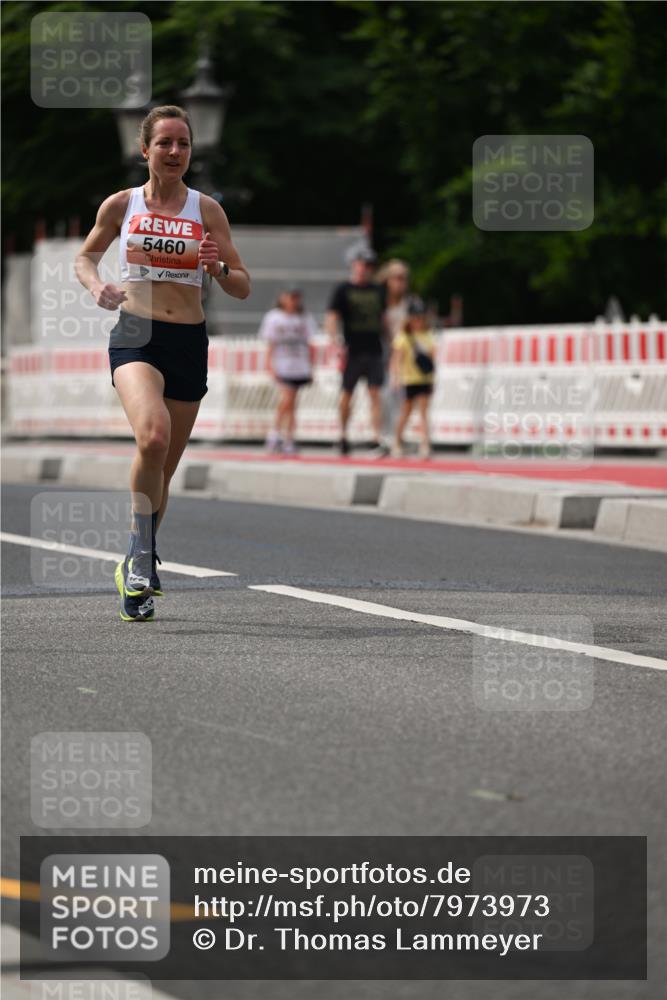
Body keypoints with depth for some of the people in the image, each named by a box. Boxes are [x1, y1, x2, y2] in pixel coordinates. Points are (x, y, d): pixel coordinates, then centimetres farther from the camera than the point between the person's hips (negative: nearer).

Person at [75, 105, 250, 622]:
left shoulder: (207, 210, 4)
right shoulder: (120, 205, 4)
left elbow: (244, 287, 6)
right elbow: (85, 257, 19)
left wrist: (218, 268, -15)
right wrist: (97, 287, -3)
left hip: (189, 343, 2)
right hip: (135, 336, -2)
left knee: (163, 469, 11)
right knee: (153, 435, -29)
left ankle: (138, 565, 32)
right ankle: (142, 561, -16)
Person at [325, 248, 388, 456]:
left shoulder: (378, 290, 14)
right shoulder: (343, 290, 0)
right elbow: (331, 318, -7)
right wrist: (336, 342, -20)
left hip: (374, 351, 3)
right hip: (352, 352, -3)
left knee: (375, 394, -7)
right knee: (347, 394, 6)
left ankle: (378, 440, -14)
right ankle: (343, 435, 24)